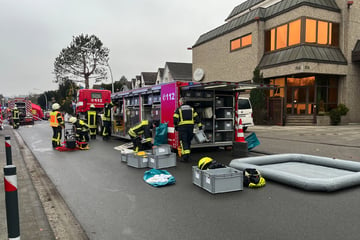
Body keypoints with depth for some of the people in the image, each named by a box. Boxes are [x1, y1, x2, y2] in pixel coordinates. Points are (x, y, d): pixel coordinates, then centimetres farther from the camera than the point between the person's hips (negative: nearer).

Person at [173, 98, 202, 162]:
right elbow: (196, 117, 9)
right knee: (188, 141, 13)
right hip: (190, 126, 4)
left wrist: (176, 126, 7)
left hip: (182, 126, -4)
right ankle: (188, 156, 17)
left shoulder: (178, 109, 0)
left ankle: (184, 156, -10)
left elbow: (175, 118, -6)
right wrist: (200, 125, 11)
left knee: (183, 141, -2)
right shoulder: (191, 108, 12)